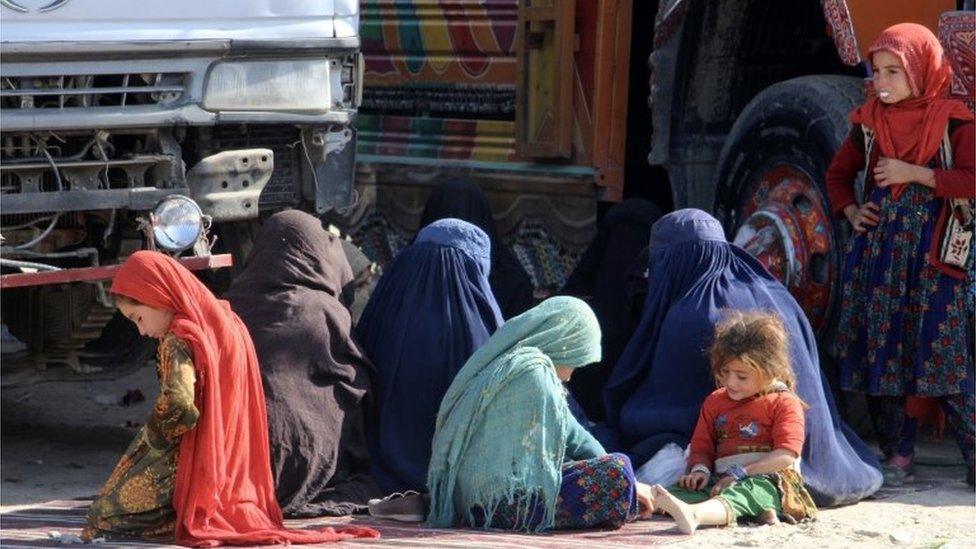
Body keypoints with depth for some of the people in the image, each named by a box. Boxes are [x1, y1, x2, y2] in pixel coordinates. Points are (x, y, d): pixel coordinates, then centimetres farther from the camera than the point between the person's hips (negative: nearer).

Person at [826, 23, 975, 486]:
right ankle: (895, 453, 10)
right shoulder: (869, 122, 10)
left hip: (933, 254, -4)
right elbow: (839, 172, 24)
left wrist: (915, 174, -15)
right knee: (879, 348, 3)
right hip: (878, 250, 4)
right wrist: (850, 210, 7)